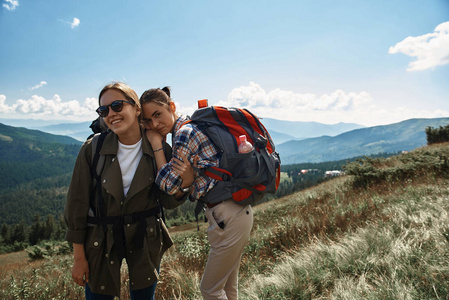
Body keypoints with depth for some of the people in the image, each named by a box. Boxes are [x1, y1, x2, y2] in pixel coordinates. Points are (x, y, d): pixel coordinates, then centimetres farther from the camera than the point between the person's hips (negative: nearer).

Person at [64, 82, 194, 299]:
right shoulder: (92, 149, -13)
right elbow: (77, 203, -6)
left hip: (145, 239, 1)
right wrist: (79, 257, -2)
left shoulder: (160, 150, -11)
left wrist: (185, 182, -25)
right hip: (101, 240, 0)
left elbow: (168, 202, -3)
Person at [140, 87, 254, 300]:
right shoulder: (190, 127, 13)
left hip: (228, 217, -10)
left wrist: (156, 144, -10)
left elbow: (169, 184, -14)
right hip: (234, 212, 10)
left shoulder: (185, 132, -17)